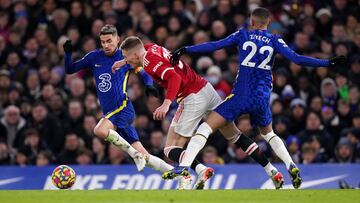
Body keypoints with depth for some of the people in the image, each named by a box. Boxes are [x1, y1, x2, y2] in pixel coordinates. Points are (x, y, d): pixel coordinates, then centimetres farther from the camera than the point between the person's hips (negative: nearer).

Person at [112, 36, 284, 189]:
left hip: (192, 99, -9)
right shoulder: (151, 48, 12)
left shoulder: (149, 62, -12)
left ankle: (200, 169, -31)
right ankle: (272, 171, 14)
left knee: (171, 150, -4)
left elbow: (174, 77, -27)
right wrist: (125, 62, 32)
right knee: (235, 136, 17)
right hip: (206, 88, 9)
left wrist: (166, 103, -34)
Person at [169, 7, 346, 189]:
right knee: (268, 133, 28)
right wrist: (329, 63, -1)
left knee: (206, 127, -2)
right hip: (263, 98, 3)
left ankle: (183, 167, -19)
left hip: (241, 95, -3)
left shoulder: (243, 35, 4)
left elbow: (214, 46, 0)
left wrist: (185, 50, 6)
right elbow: (297, 59, -4)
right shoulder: (274, 41, 5)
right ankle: (291, 167, 8)